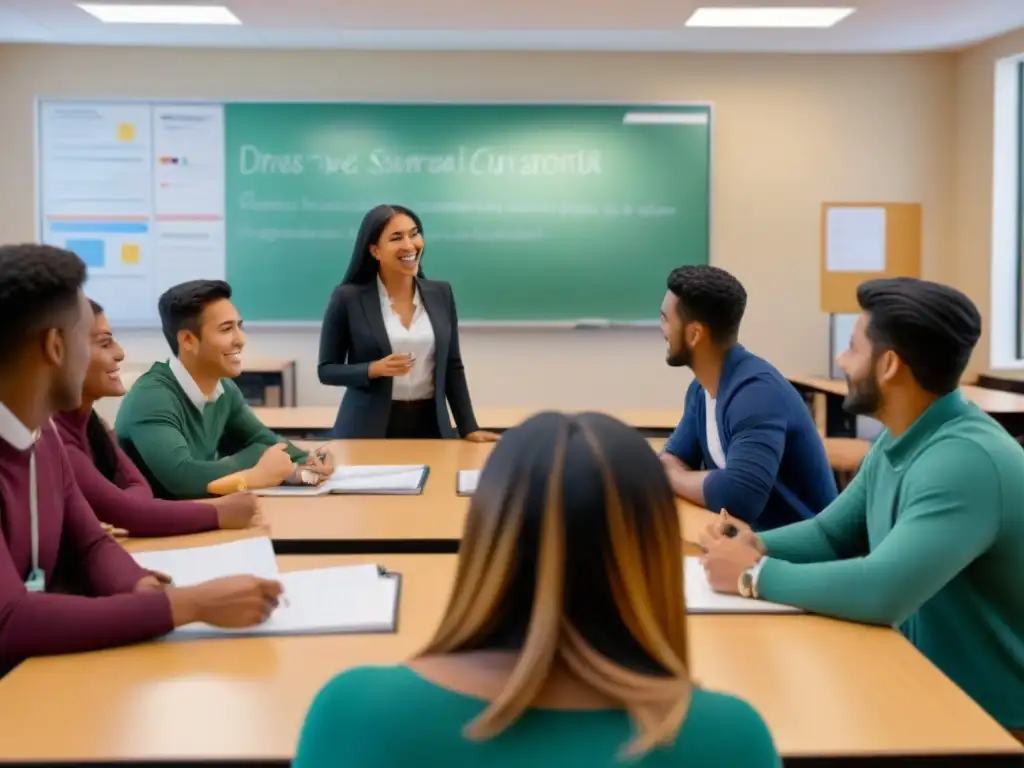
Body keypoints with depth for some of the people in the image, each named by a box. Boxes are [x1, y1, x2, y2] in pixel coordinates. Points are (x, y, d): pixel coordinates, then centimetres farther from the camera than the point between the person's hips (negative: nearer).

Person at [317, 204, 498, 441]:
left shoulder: (441, 294, 4)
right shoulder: (348, 298, -7)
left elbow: (452, 367, 9)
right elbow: (326, 370, -3)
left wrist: (469, 428, 4)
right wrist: (374, 370, -19)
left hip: (429, 426, 3)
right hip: (369, 429, -3)